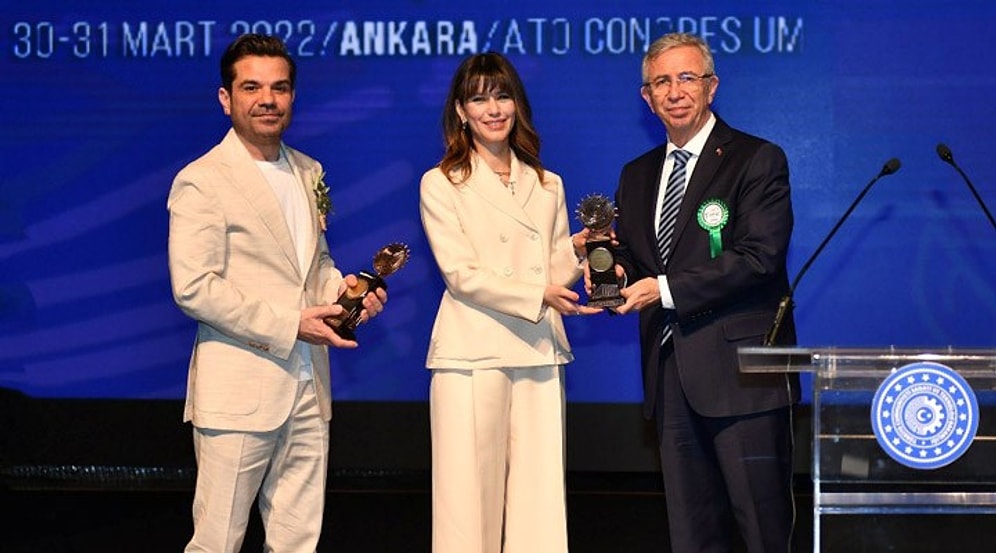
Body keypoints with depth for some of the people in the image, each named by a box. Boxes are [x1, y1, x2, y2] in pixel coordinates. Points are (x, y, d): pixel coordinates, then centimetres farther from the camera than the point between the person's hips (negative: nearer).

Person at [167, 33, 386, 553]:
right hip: (239, 388, -7)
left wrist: (342, 288, 2)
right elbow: (193, 289, -15)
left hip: (308, 388, 7)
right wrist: (291, 325, -17)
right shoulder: (201, 182, -9)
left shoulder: (308, 172, 14)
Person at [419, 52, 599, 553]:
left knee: (538, 495, 0)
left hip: (538, 356, 4)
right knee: (471, 494, -5)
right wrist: (539, 295, -17)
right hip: (473, 355, -4)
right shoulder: (441, 185, 3)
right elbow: (461, 274, -6)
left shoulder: (547, 186, 17)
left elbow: (556, 273, 14)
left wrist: (578, 252, -8)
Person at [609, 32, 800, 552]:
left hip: (740, 368, -6)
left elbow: (760, 257, -14)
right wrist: (615, 273, -3)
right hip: (671, 371, 6)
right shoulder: (637, 175, 17)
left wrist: (665, 289, -16)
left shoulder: (757, 160, -3)